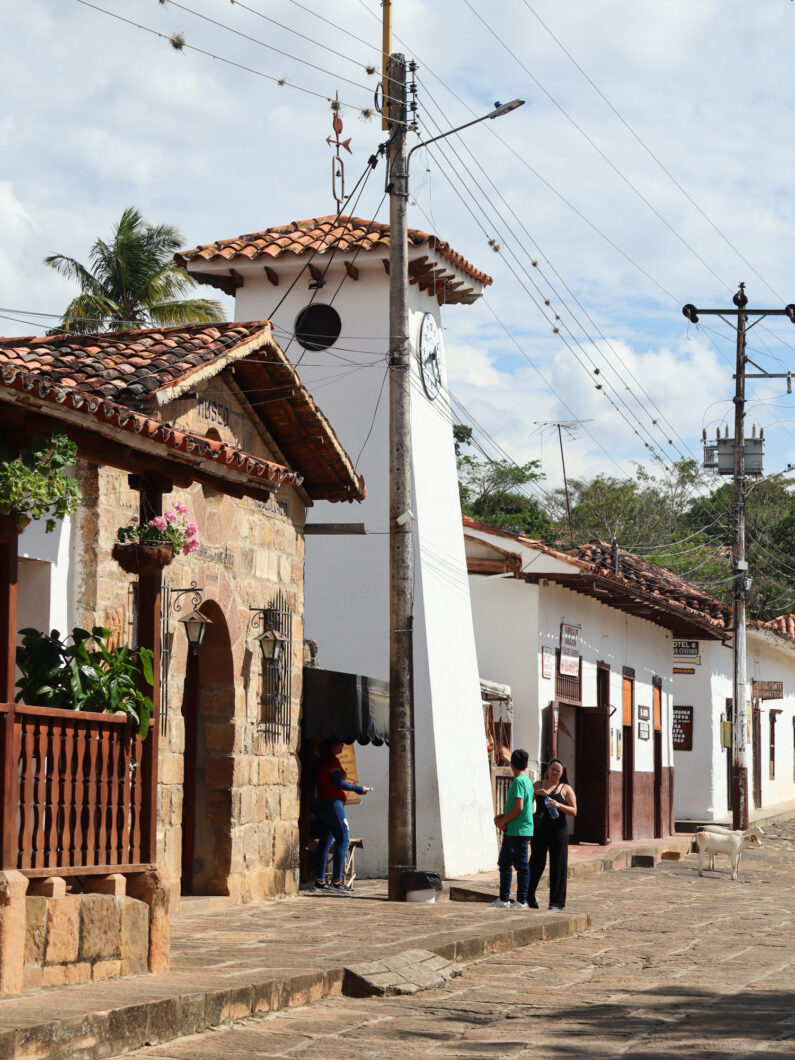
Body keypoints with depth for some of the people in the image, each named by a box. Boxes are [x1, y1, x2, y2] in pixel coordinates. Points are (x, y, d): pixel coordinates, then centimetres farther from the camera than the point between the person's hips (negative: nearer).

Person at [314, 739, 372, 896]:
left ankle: (319, 881, 6)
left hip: (322, 803, 10)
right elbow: (338, 783, -16)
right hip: (333, 803, -10)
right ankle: (337, 880, -16)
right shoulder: (332, 761, -9)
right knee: (343, 839, -10)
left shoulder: (322, 762, 19)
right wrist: (358, 788, -6)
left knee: (325, 842, 8)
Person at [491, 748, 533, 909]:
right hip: (511, 831, 10)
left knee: (521, 865, -4)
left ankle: (522, 901, 0)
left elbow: (519, 807, -22)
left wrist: (503, 820, -11)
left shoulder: (518, 781, -15)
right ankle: (504, 899, 20)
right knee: (504, 863, 15)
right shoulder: (527, 780, 15)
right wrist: (503, 816, 13)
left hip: (519, 831, -10)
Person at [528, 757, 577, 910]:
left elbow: (574, 811, 0)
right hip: (539, 829, 1)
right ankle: (529, 896, 11)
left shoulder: (566, 789, 8)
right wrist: (536, 793, -9)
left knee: (558, 865, -1)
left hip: (558, 829, -1)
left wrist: (558, 805, -16)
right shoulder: (538, 784, 14)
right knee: (537, 862, -3)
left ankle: (557, 901, 5)